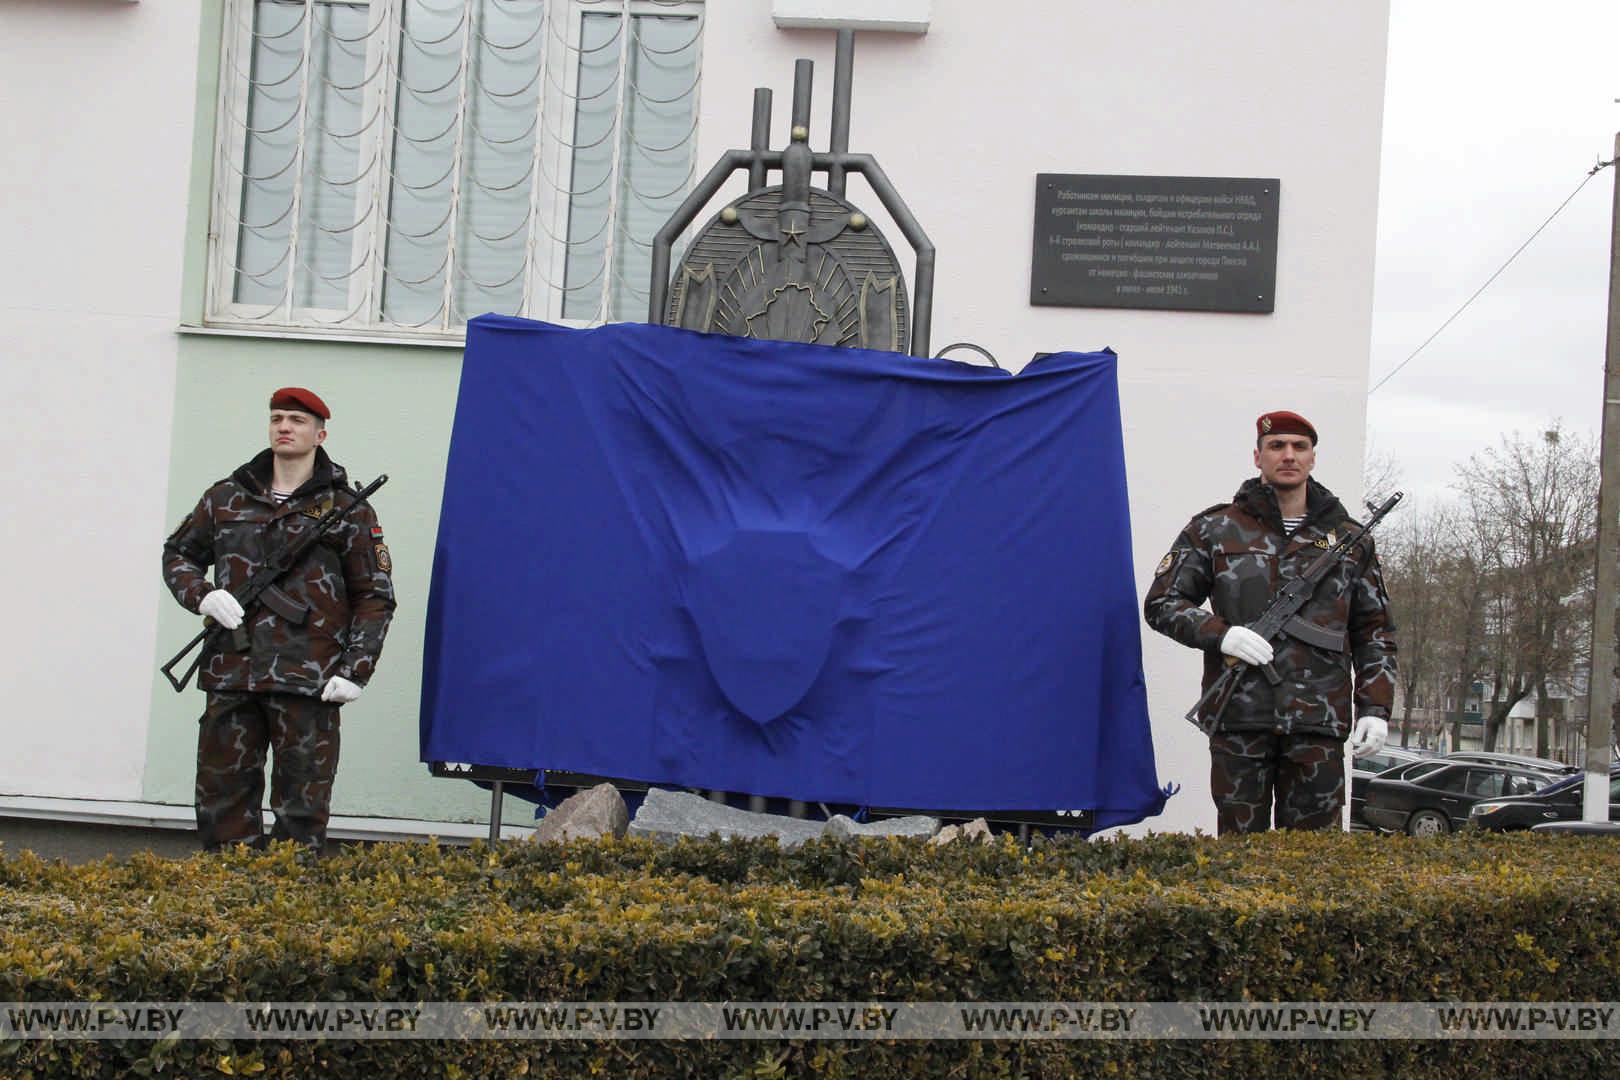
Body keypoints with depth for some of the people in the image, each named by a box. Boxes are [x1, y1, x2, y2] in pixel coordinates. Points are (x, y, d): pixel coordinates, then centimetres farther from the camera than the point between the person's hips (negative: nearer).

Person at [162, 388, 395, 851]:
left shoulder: (346, 509, 5)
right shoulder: (227, 497, 13)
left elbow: (375, 597, 5)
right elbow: (177, 554, 24)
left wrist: (355, 671, -6)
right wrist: (203, 595, 2)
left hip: (308, 684, -3)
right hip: (231, 675, 3)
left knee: (301, 810, -1)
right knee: (223, 799, 6)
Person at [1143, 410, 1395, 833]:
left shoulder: (1350, 541, 14)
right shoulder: (1215, 529, 8)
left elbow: (1374, 633, 17)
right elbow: (1161, 602, 6)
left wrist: (1374, 708, 5)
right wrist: (1220, 634, -10)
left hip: (1319, 722, 1)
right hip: (1239, 722, -1)